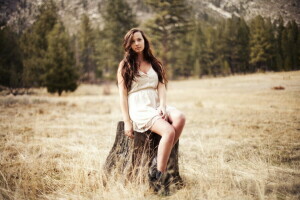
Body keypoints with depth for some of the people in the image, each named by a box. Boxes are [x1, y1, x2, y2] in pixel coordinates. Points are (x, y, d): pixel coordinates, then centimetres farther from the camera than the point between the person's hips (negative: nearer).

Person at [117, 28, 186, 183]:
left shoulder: (155, 64, 21)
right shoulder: (125, 65, 8)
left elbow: (161, 87, 8)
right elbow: (122, 95, 1)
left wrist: (162, 106, -12)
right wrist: (126, 121, -9)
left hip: (156, 106, 5)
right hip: (138, 109, -5)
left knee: (180, 118, -30)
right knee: (169, 131, -32)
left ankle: (159, 161, -24)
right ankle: (158, 176, -26)